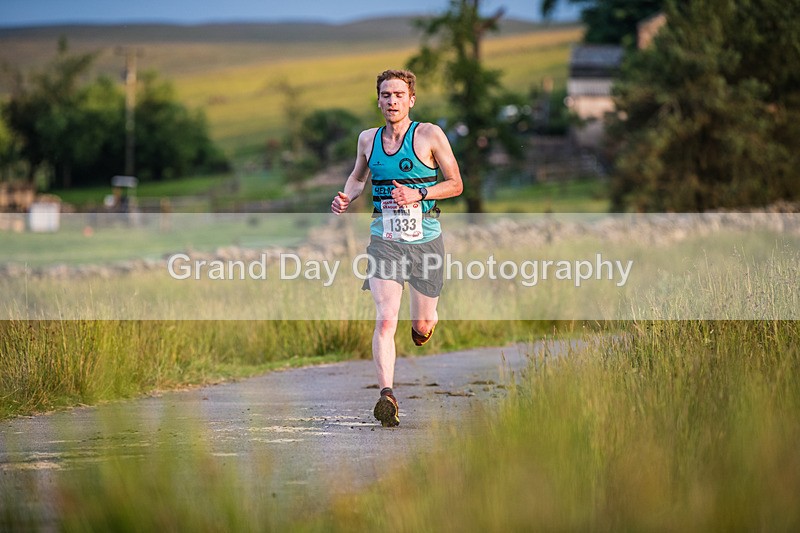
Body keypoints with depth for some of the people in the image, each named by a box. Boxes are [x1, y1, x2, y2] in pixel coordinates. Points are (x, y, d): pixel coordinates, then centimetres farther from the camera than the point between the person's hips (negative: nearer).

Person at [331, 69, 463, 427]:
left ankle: (427, 318, 49)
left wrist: (418, 194, -18)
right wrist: (346, 198, 3)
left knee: (421, 328, 11)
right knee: (385, 320, -17)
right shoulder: (368, 139, 5)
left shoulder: (429, 135, -6)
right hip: (384, 241, 1)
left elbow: (456, 185, -3)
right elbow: (358, 176, 24)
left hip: (425, 240, -1)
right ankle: (387, 395, -23)